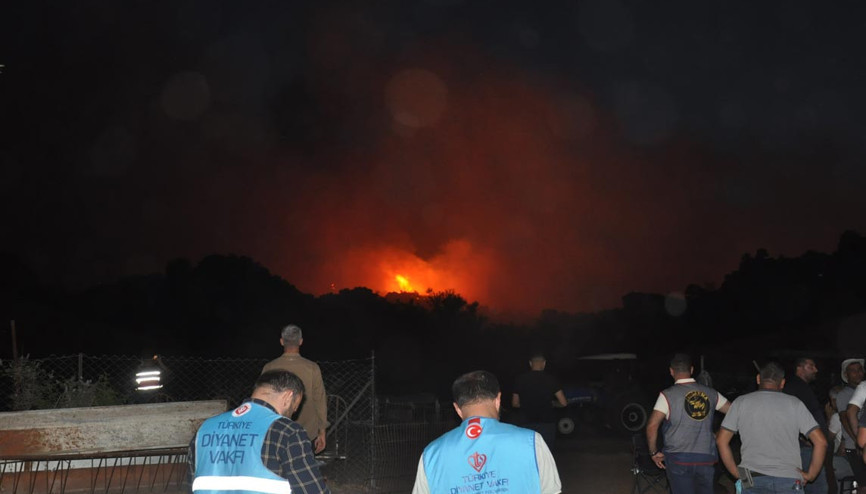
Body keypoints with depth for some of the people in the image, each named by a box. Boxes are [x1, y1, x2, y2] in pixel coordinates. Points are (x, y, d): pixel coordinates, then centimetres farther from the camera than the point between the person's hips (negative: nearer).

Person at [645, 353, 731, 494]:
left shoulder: (667, 395, -9)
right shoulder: (711, 394, 3)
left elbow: (652, 426, -16)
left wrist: (654, 452, -3)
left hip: (679, 460, -3)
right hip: (706, 459, 3)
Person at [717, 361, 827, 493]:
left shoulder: (741, 402, 8)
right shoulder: (794, 404, 6)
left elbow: (721, 440, 5)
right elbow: (821, 441, 1)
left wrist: (737, 473, 9)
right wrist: (810, 475, 8)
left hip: (752, 480, 0)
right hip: (789, 480, 0)